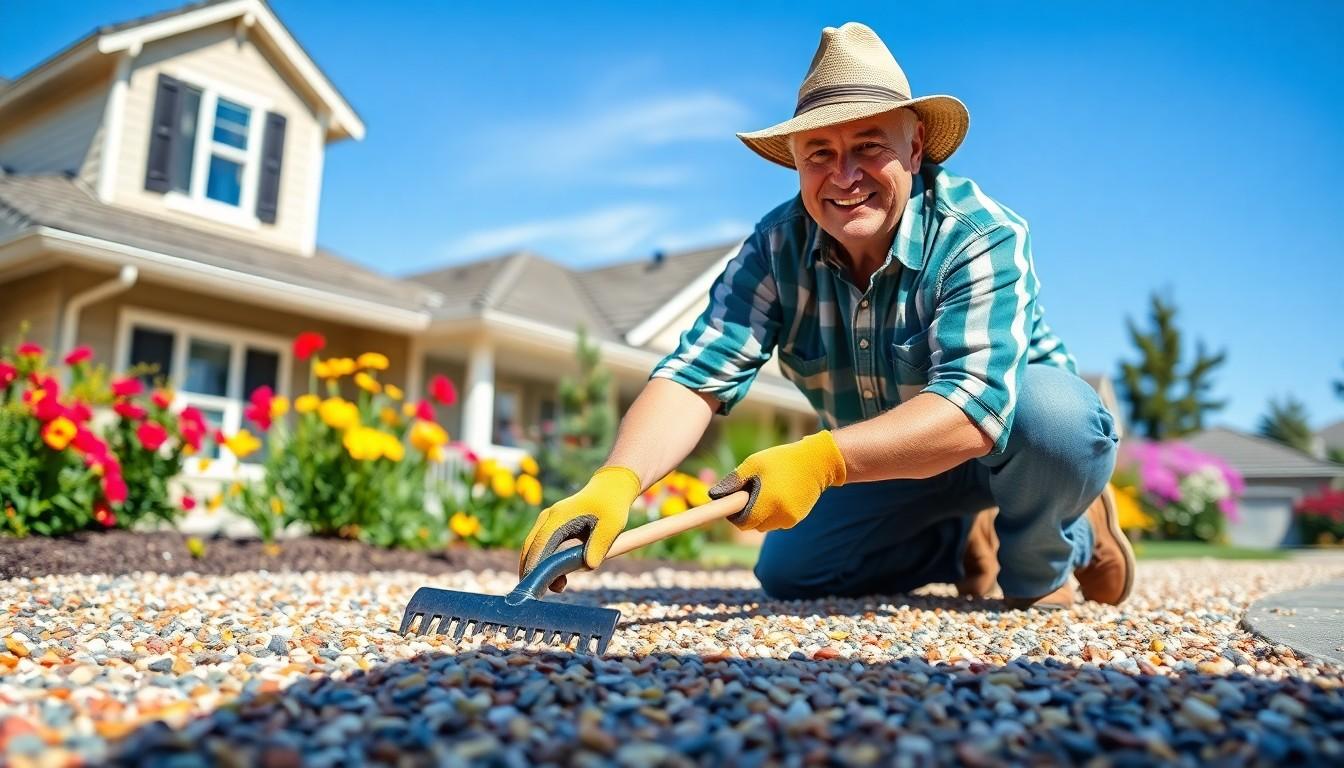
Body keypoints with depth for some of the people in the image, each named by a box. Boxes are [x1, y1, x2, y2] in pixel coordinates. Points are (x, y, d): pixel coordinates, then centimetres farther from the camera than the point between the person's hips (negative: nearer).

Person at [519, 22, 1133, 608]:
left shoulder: (981, 236, -29)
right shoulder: (777, 248, -18)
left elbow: (973, 405, -41)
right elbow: (698, 372, -30)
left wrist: (820, 460, -54)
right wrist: (615, 482, -48)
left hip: (1012, 433, -4)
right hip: (894, 462, 4)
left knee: (1050, 409, -35)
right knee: (787, 572, -6)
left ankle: (1046, 563, -2)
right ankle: (966, 542, 17)